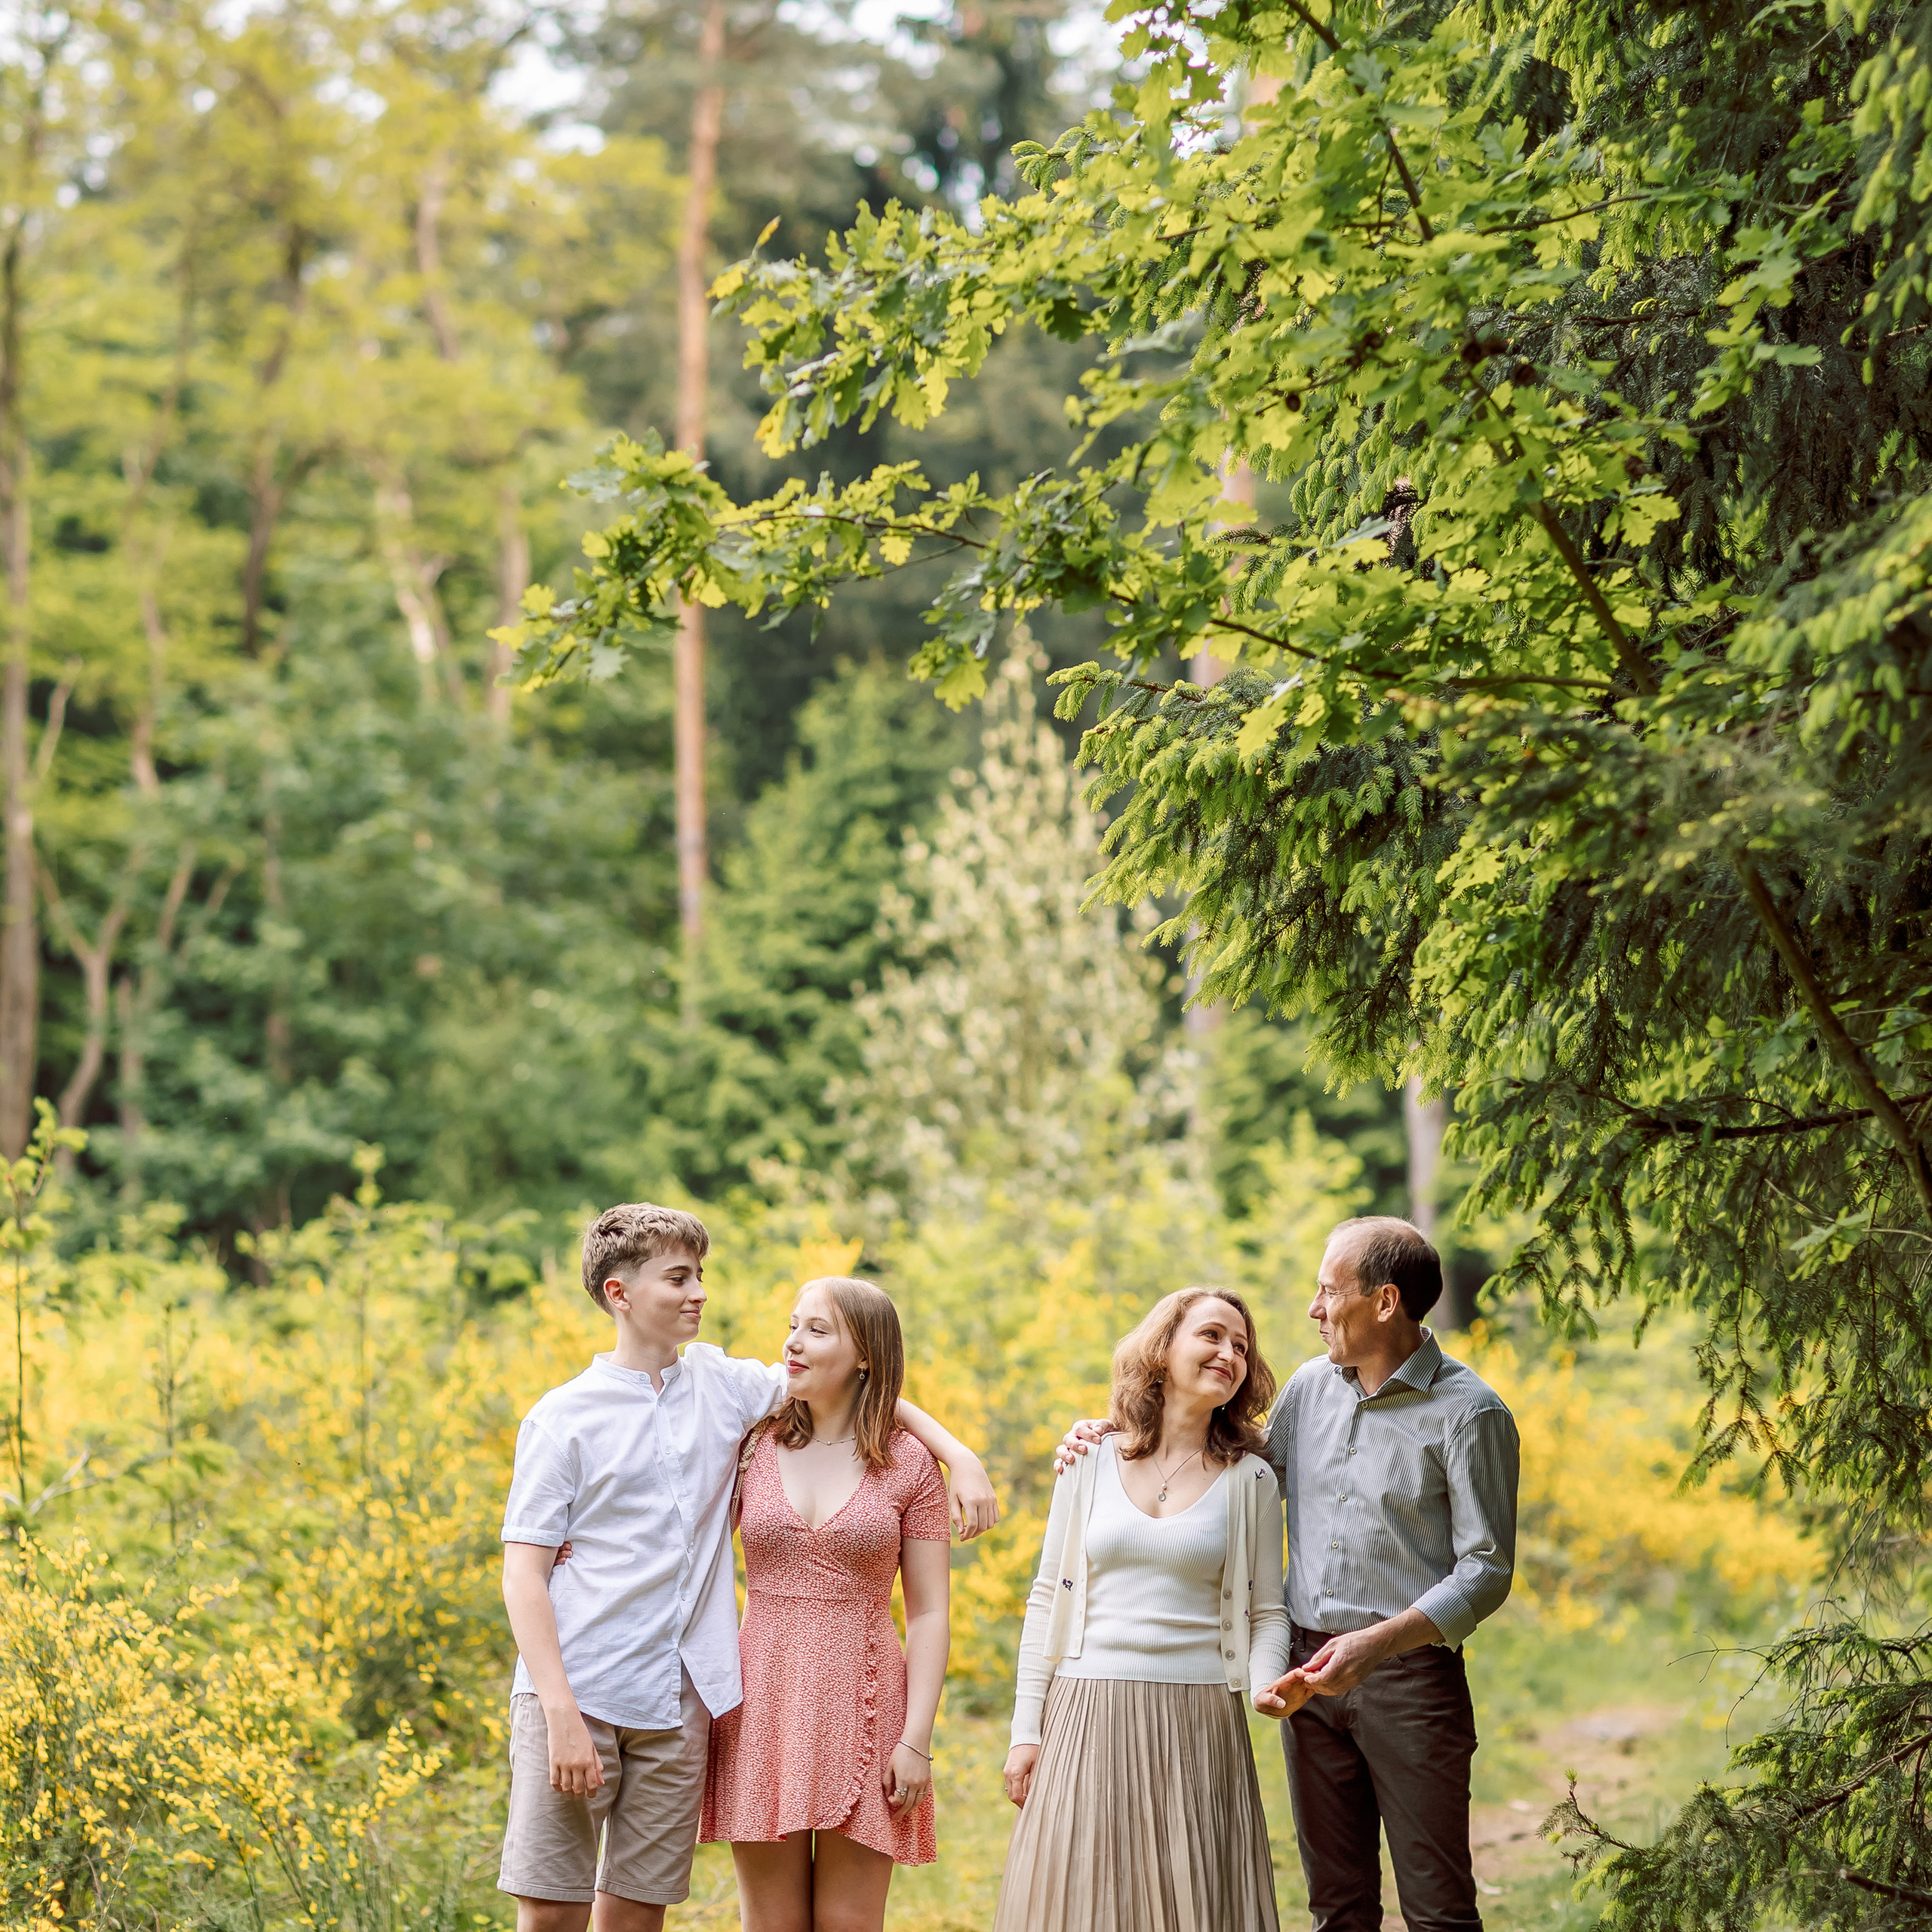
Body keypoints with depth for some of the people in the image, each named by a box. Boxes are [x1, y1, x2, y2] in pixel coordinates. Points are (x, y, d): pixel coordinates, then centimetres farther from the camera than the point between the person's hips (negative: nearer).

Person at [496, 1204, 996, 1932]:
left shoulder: (722, 1384, 11)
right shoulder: (563, 1418, -1)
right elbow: (524, 1577, -4)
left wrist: (961, 1457, 7)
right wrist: (561, 1715, -14)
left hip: (680, 1705, 4)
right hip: (577, 1690, -3)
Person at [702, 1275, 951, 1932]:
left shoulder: (909, 1465, 1)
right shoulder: (753, 1448, 6)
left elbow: (928, 1613, 0)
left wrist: (917, 1740, -8)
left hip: (863, 1706, -2)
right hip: (764, 1703, 2)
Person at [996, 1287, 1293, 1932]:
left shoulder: (1249, 1479, 5)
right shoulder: (1090, 1461, 6)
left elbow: (1266, 1612, 6)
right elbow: (1048, 1600, 8)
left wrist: (1267, 1684, -15)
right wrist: (1025, 1728, 4)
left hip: (1196, 1727, 0)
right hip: (1087, 1716, 1)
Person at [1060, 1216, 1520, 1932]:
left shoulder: (1468, 1413, -10)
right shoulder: (1310, 1387, 9)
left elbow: (1486, 1571, -12)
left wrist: (1375, 1643, -24)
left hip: (1408, 1676, -6)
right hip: (1312, 1670, 6)